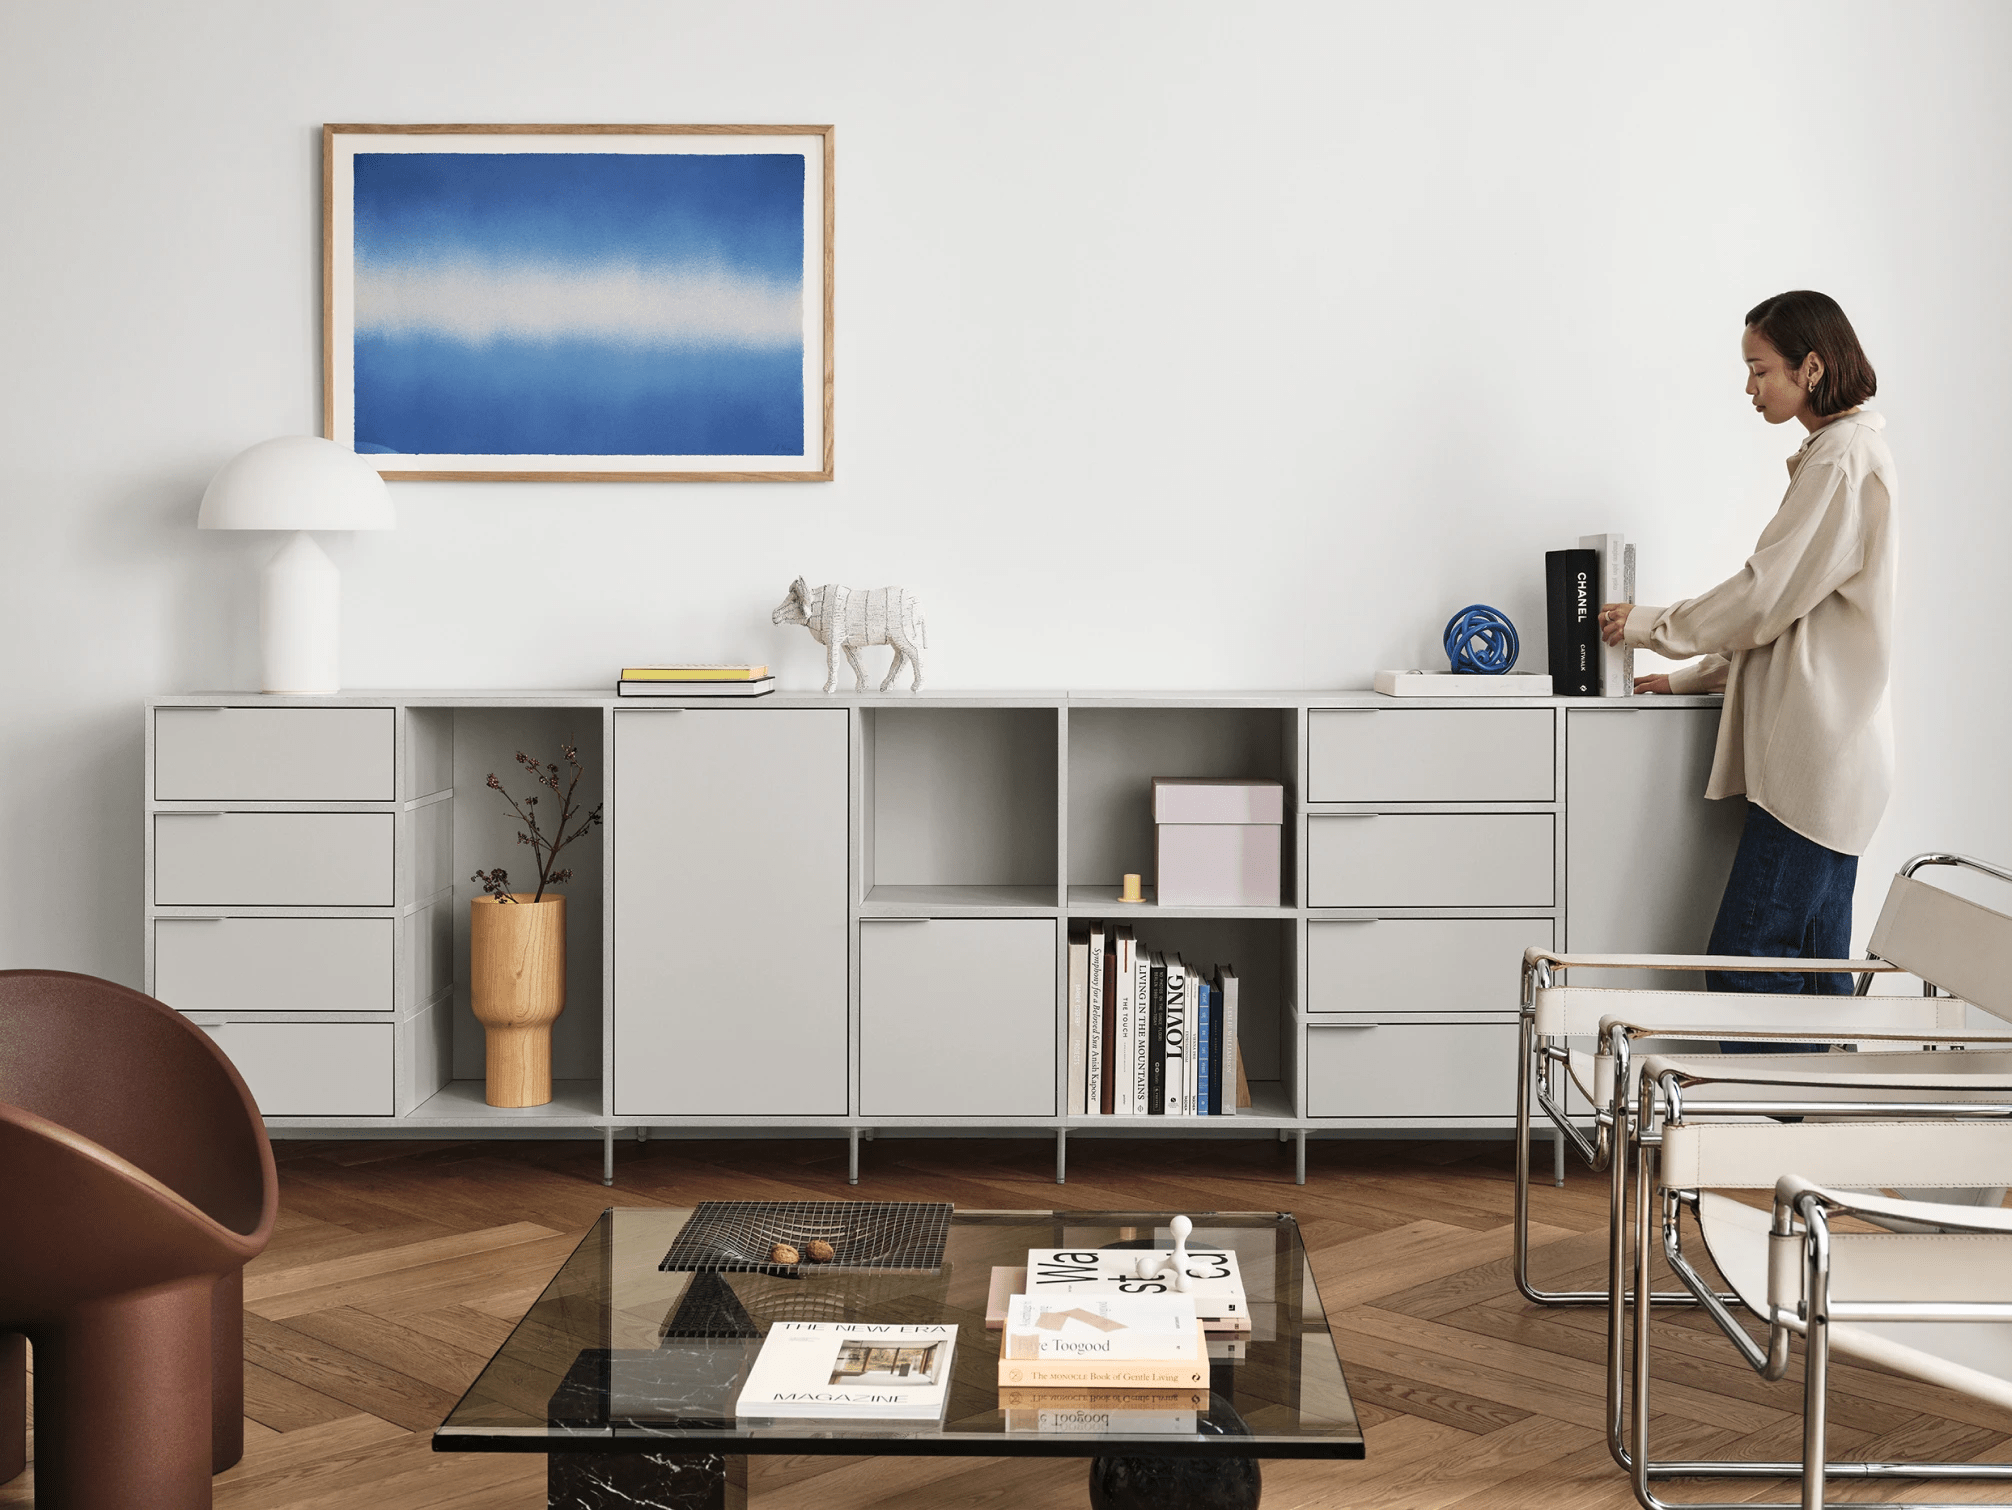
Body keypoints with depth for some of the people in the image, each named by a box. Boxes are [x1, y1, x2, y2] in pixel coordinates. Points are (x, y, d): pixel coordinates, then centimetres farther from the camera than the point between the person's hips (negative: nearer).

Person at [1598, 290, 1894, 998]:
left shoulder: (1844, 459, -12)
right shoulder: (1842, 450, 20)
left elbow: (1767, 594, -14)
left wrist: (1651, 625, -2)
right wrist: (1691, 676, 21)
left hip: (1816, 759, -10)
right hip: (1826, 755, 10)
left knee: (1746, 964, -11)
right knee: (1813, 968, 10)